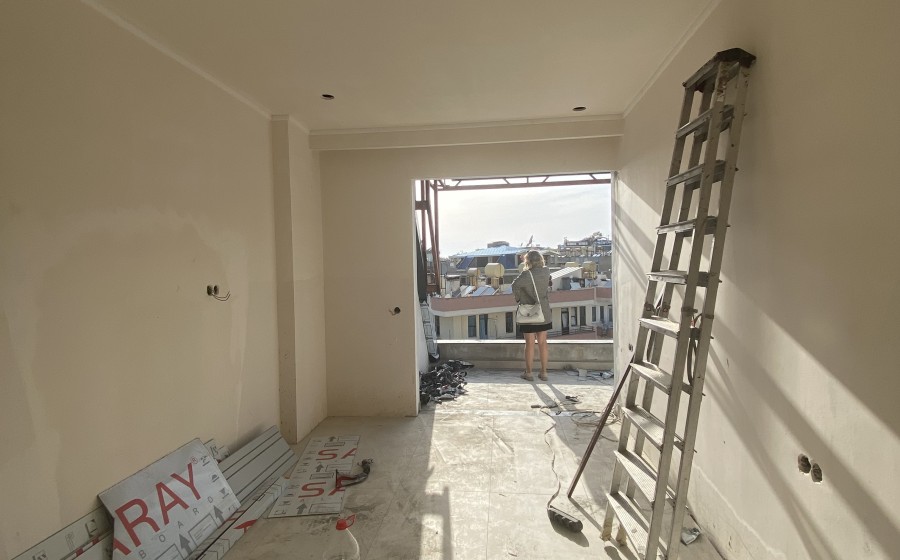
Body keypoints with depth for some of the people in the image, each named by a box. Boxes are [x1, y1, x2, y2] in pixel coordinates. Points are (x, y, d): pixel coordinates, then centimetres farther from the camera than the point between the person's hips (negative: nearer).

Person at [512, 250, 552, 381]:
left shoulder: (527, 274, -16)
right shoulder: (546, 272, -2)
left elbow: (516, 285, -28)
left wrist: (518, 298, -10)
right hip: (544, 313, 4)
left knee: (530, 343, 5)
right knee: (542, 342, 11)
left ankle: (528, 373, 14)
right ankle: (544, 372, 18)